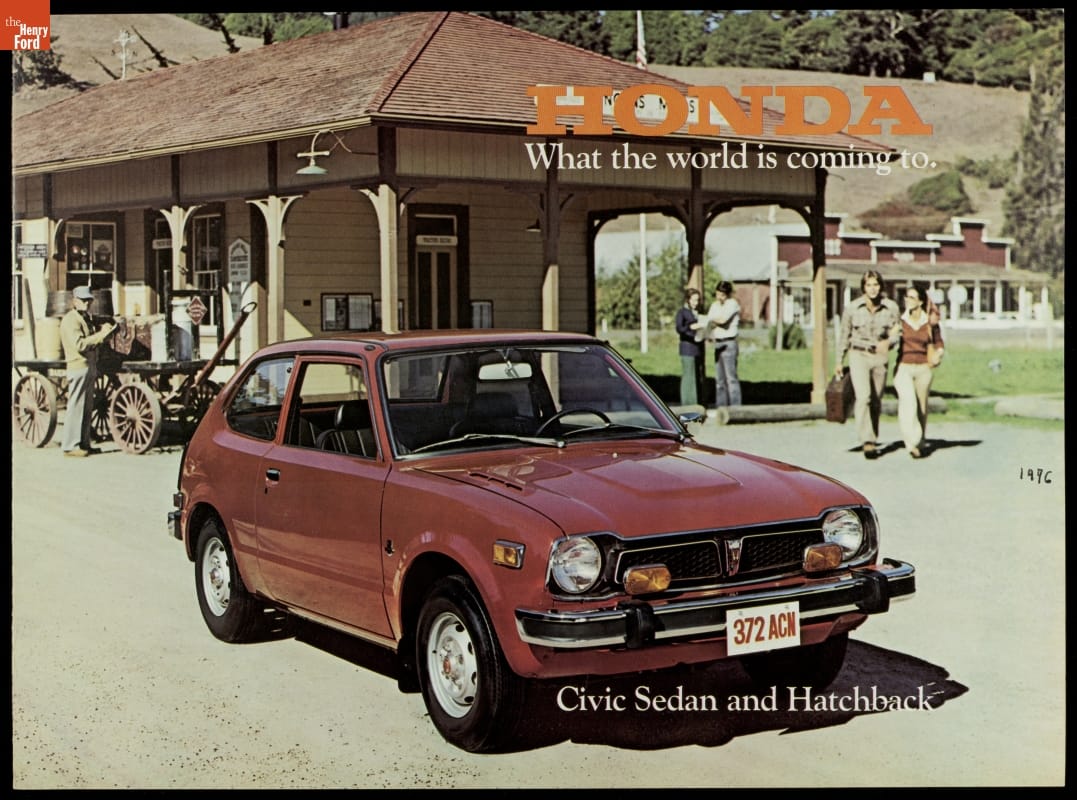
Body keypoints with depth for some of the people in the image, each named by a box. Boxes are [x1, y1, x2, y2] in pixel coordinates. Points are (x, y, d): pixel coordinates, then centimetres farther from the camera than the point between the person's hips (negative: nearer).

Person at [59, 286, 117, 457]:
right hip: (78, 367, -10)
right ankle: (70, 446, -6)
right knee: (76, 407, -8)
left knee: (87, 408, 11)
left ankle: (84, 443, 17)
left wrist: (105, 332, 5)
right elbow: (79, 344, -22)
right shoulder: (71, 320, -11)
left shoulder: (86, 318, 19)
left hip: (89, 367, 10)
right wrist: (101, 334, -23)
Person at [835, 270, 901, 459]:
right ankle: (867, 441, -21)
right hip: (858, 356, -2)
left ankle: (871, 440, 24)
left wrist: (888, 341, -17)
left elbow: (897, 332, 7)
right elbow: (844, 336, 8)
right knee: (863, 397, -18)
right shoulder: (852, 308, -3)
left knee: (876, 402, 8)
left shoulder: (891, 308, -2)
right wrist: (839, 362, 13)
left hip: (881, 357, 2)